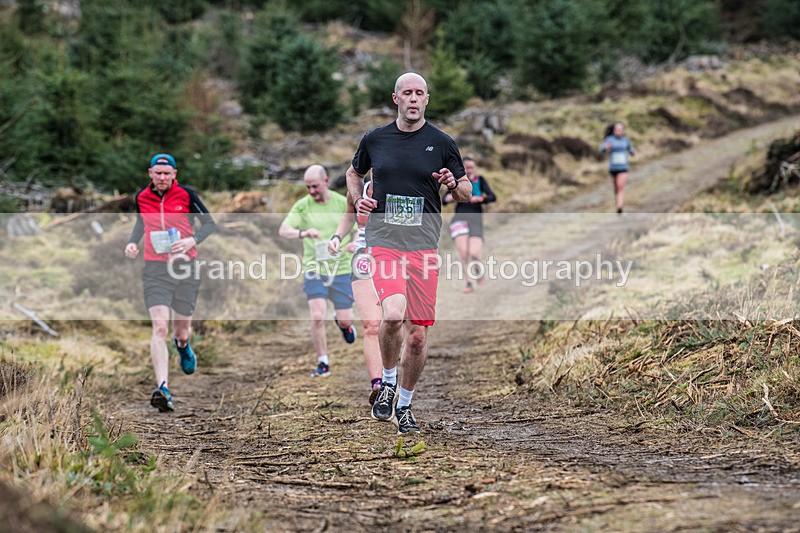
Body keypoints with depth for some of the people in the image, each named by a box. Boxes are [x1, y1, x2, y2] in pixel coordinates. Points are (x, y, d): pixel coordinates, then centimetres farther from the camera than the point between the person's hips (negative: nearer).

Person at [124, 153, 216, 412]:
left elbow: (209, 223, 3)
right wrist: (132, 242, 7)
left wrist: (192, 240, -15)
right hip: (155, 269, 0)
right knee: (160, 327, -17)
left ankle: (183, 345, 53)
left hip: (185, 267, 0)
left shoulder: (186, 194, -3)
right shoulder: (141, 197, 5)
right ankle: (162, 389, -25)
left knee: (181, 330, 12)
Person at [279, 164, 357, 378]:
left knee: (345, 319, 3)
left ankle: (343, 323, 43)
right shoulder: (302, 205, -3)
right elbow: (283, 230, -15)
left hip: (340, 269, 1)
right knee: (317, 317, -14)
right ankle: (323, 364, -1)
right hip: (313, 270, -1)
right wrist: (303, 233, -36)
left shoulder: (343, 203, -1)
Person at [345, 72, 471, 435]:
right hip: (383, 242, -1)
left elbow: (467, 193, 12)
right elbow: (354, 172, 26)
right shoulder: (374, 140, 7)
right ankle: (388, 381, 0)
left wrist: (454, 185, -10)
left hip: (424, 246, 1)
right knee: (392, 315, -25)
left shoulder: (442, 143, 5)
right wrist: (358, 200, 7)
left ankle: (404, 405, 21)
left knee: (417, 333, 2)